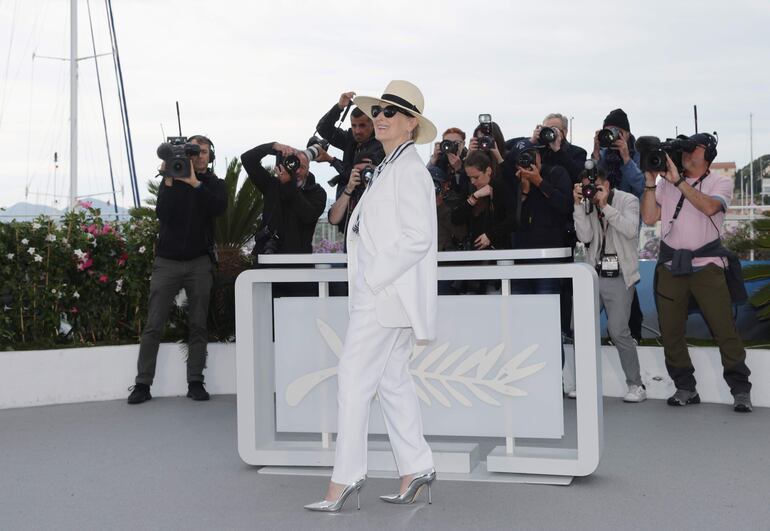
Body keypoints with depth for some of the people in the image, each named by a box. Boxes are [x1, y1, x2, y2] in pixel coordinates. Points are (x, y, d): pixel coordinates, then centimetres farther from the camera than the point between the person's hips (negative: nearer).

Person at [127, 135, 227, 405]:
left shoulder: (214, 184, 8)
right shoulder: (171, 180, 7)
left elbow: (219, 207, -14)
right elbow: (162, 213, -9)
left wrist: (195, 182, -19)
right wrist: (169, 181, -14)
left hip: (199, 263, 1)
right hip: (167, 261, 0)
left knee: (198, 325, 1)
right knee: (153, 326, -2)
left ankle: (195, 382, 7)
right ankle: (143, 384, 2)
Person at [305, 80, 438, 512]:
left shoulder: (408, 169, -13)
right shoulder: (391, 167, 17)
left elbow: (419, 237, -20)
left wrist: (373, 279, -18)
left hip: (387, 293, -10)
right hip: (382, 293, 10)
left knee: (354, 378, -8)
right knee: (393, 380, 12)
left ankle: (346, 476, -3)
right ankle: (417, 468, 17)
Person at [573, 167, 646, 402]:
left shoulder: (628, 201, -1)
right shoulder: (587, 205, 8)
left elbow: (631, 230, -18)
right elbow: (585, 237, -4)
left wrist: (605, 205, -17)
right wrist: (579, 204, -10)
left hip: (618, 277, -4)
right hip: (593, 275, 5)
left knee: (618, 331, -11)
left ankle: (636, 385, 1)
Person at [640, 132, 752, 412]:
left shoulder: (720, 183, 5)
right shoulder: (666, 183, 13)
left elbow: (709, 207, -17)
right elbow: (649, 217, 4)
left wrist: (678, 181, -17)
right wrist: (650, 181, -2)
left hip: (707, 265, -3)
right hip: (671, 267, 3)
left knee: (724, 329, -7)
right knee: (670, 332, 3)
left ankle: (740, 390, 1)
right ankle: (685, 388, 14)